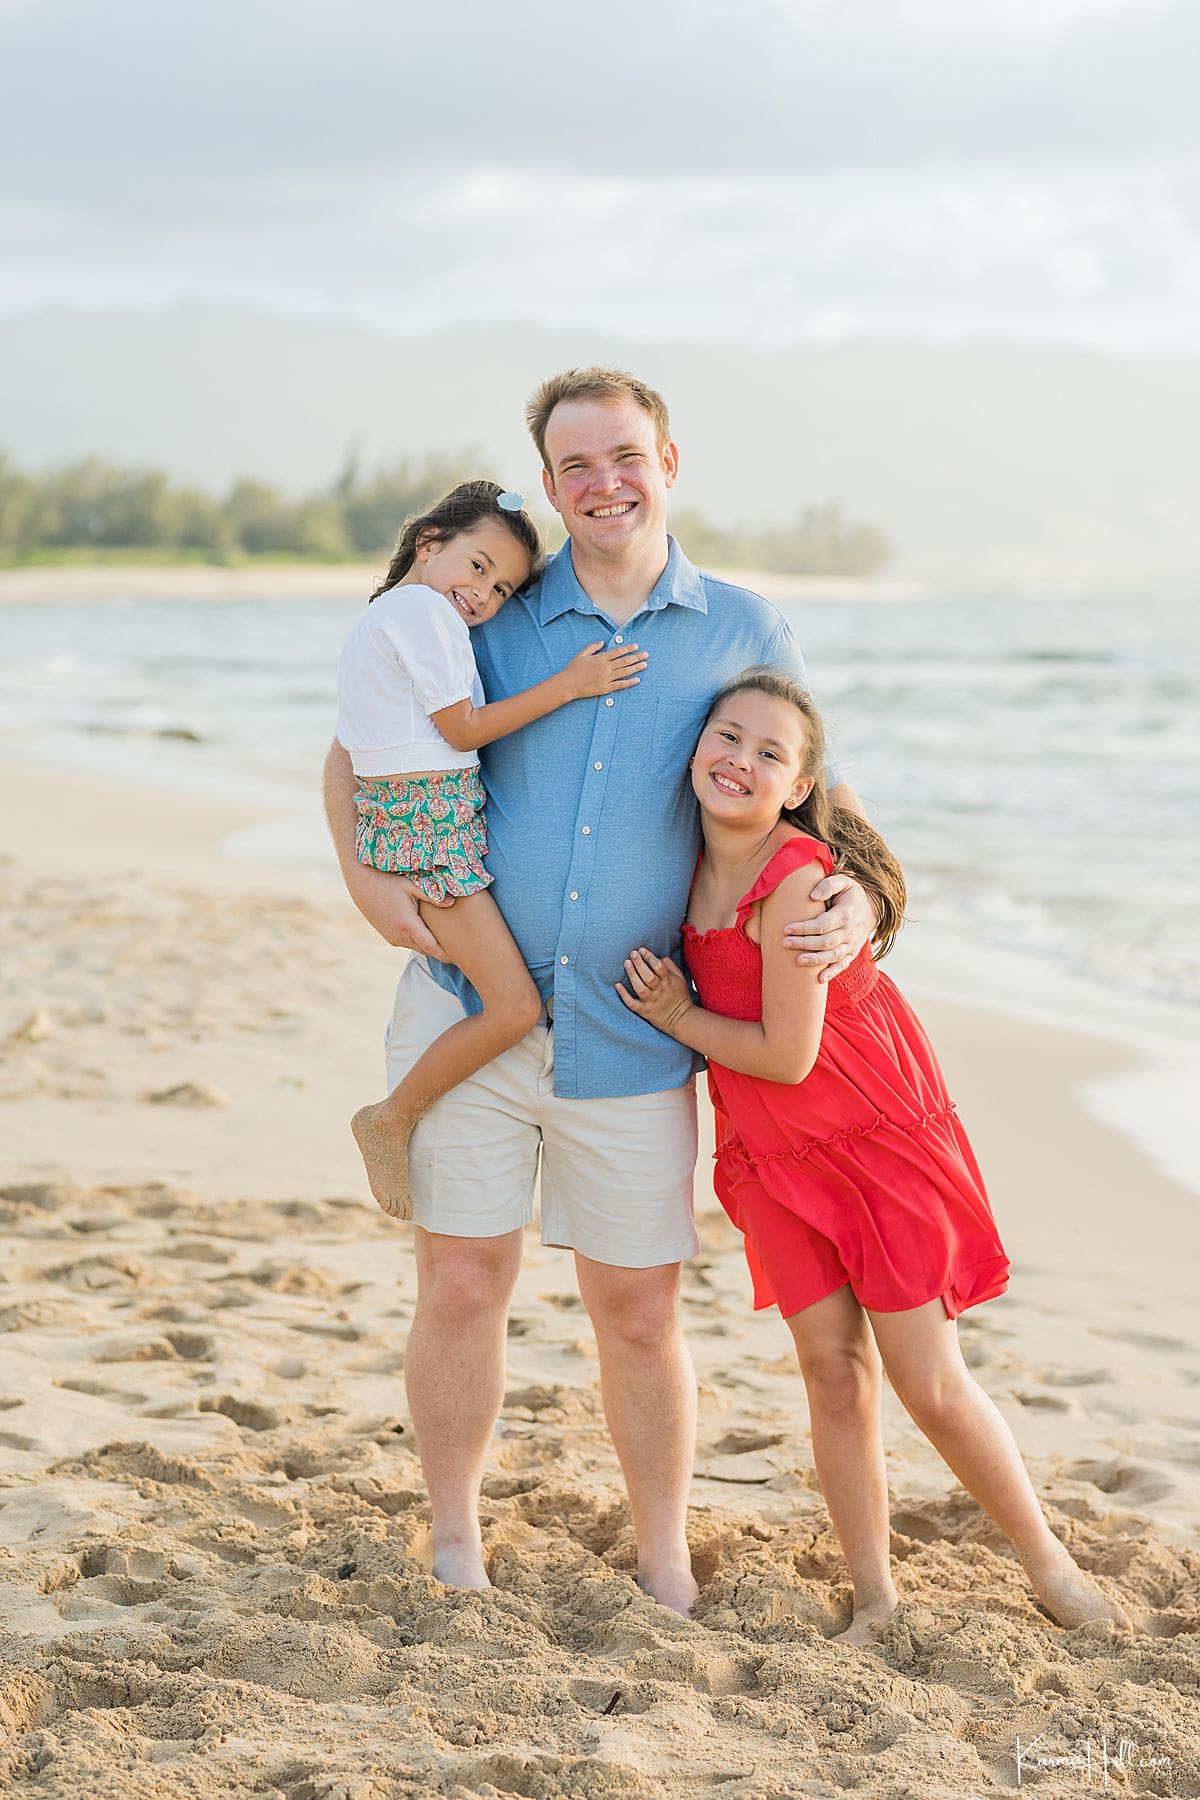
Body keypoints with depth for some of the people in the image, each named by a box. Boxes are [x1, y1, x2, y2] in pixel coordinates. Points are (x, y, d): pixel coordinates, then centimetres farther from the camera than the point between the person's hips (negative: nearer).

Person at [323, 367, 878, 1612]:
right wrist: (370, 880, -2)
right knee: (460, 1288, 2)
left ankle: (667, 1579, 24)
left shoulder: (743, 633, 4)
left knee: (639, 1314, 6)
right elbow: (359, 748, 14)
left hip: (630, 1043, 0)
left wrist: (855, 902, -7)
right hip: (467, 1014, 0)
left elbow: (819, 792, 14)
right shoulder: (495, 617, 3)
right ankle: (454, 1558, 22)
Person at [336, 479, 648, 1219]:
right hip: (432, 825, -11)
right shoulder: (424, 607, -12)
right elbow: (463, 730, -13)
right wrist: (569, 684, -13)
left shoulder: (387, 613, 18)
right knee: (516, 1007, -15)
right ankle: (391, 1122, 0)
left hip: (420, 815, 11)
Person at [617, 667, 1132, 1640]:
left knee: (930, 1381, -1)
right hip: (774, 1156, 6)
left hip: (880, 1139, -6)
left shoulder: (795, 882, -27)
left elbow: (787, 1055, -23)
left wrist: (677, 1019, -11)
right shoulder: (691, 864, -4)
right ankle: (874, 1596, 16)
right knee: (832, 1368, 5)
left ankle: (1050, 1564, 19)